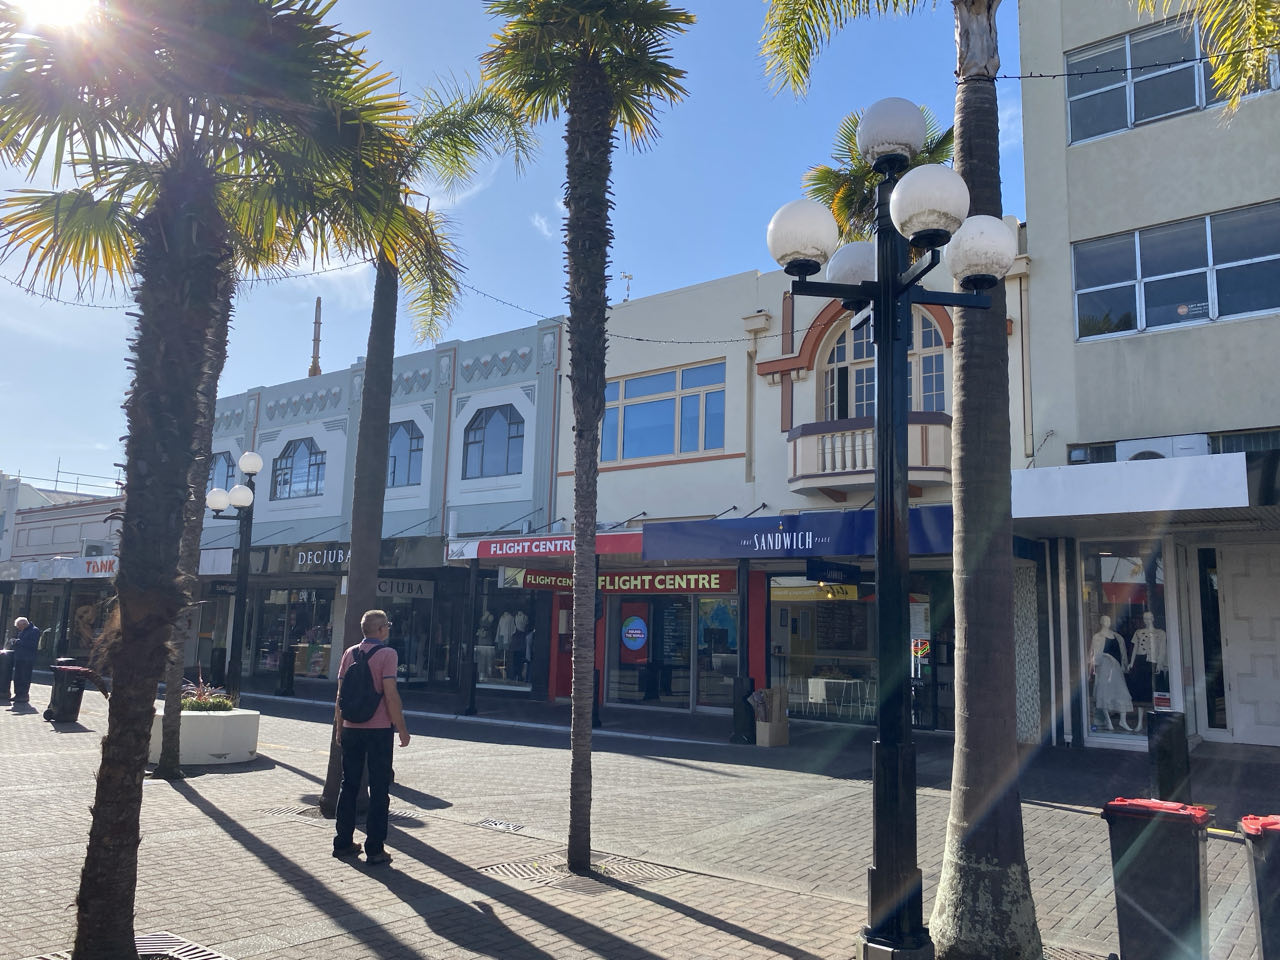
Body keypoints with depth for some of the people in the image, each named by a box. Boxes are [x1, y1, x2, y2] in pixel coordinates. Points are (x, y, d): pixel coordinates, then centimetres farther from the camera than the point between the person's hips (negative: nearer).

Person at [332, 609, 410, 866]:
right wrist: (402, 728, -9)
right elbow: (390, 694, -15)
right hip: (379, 729, -5)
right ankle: (374, 849, 3)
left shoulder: (350, 653, 7)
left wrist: (339, 726, 17)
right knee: (379, 789, 2)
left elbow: (340, 693, 9)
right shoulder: (387, 654, -10)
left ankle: (343, 844, 20)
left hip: (351, 728, 5)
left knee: (348, 785, 14)